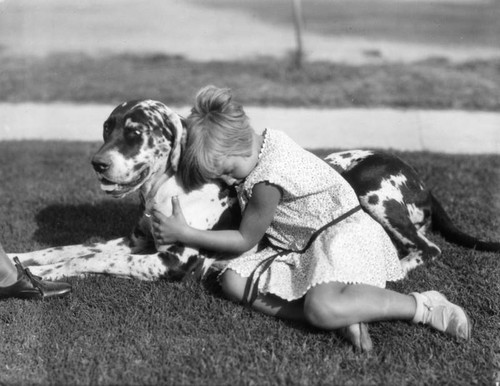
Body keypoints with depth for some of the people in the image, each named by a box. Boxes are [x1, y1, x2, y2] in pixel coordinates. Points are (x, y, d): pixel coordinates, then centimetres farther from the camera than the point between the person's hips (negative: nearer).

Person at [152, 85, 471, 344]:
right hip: (304, 248, 10)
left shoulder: (267, 182, -22)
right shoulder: (269, 138, 4)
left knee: (322, 309, -40)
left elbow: (245, 240, -8)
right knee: (233, 279, -11)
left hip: (344, 235, -10)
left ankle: (423, 305, -18)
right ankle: (342, 313, -21)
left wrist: (184, 234, -5)